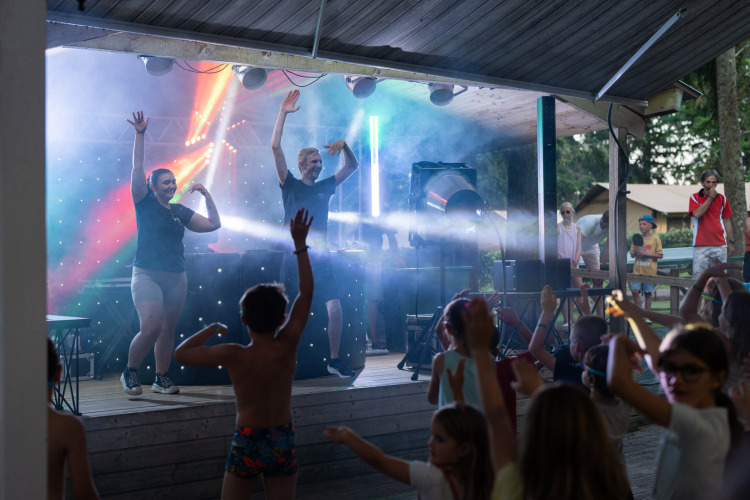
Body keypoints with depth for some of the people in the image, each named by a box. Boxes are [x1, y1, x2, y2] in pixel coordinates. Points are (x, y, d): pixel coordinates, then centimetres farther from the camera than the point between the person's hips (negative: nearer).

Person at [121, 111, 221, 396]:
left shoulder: (180, 212, 15)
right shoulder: (145, 203, 1)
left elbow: (213, 224, 16)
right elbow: (137, 170, -10)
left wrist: (206, 195, 11)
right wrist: (140, 135, -16)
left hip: (176, 276, 5)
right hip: (147, 274, -5)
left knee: (168, 330, 7)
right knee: (151, 328, -18)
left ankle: (161, 378, 19)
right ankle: (129, 372, 3)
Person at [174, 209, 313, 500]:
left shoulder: (234, 355, -16)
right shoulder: (286, 347, -12)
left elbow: (181, 353, -8)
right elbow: (306, 293, -7)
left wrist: (212, 329, 4)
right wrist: (300, 244, -6)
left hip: (246, 445, -2)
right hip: (283, 444, 2)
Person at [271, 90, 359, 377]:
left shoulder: (325, 187, 12)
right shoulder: (290, 185, 3)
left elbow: (352, 166, 12)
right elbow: (275, 148, -5)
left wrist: (343, 145, -7)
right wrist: (283, 113, -8)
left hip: (320, 259, 3)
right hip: (294, 258, -3)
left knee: (335, 309, -5)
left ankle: (334, 360, 7)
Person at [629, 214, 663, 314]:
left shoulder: (655, 239, -2)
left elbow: (660, 255, -5)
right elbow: (632, 254, 13)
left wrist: (646, 253, -14)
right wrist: (636, 252, -9)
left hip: (649, 271, -3)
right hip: (637, 270, 3)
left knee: (648, 293, 3)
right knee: (634, 290, -8)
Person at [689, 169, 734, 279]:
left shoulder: (722, 198, 12)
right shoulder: (695, 197, 5)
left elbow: (726, 221, 16)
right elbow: (697, 214, -14)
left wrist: (731, 242, 13)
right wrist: (710, 197, -9)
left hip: (720, 245, 3)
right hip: (701, 245, -3)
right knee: (698, 278, -8)